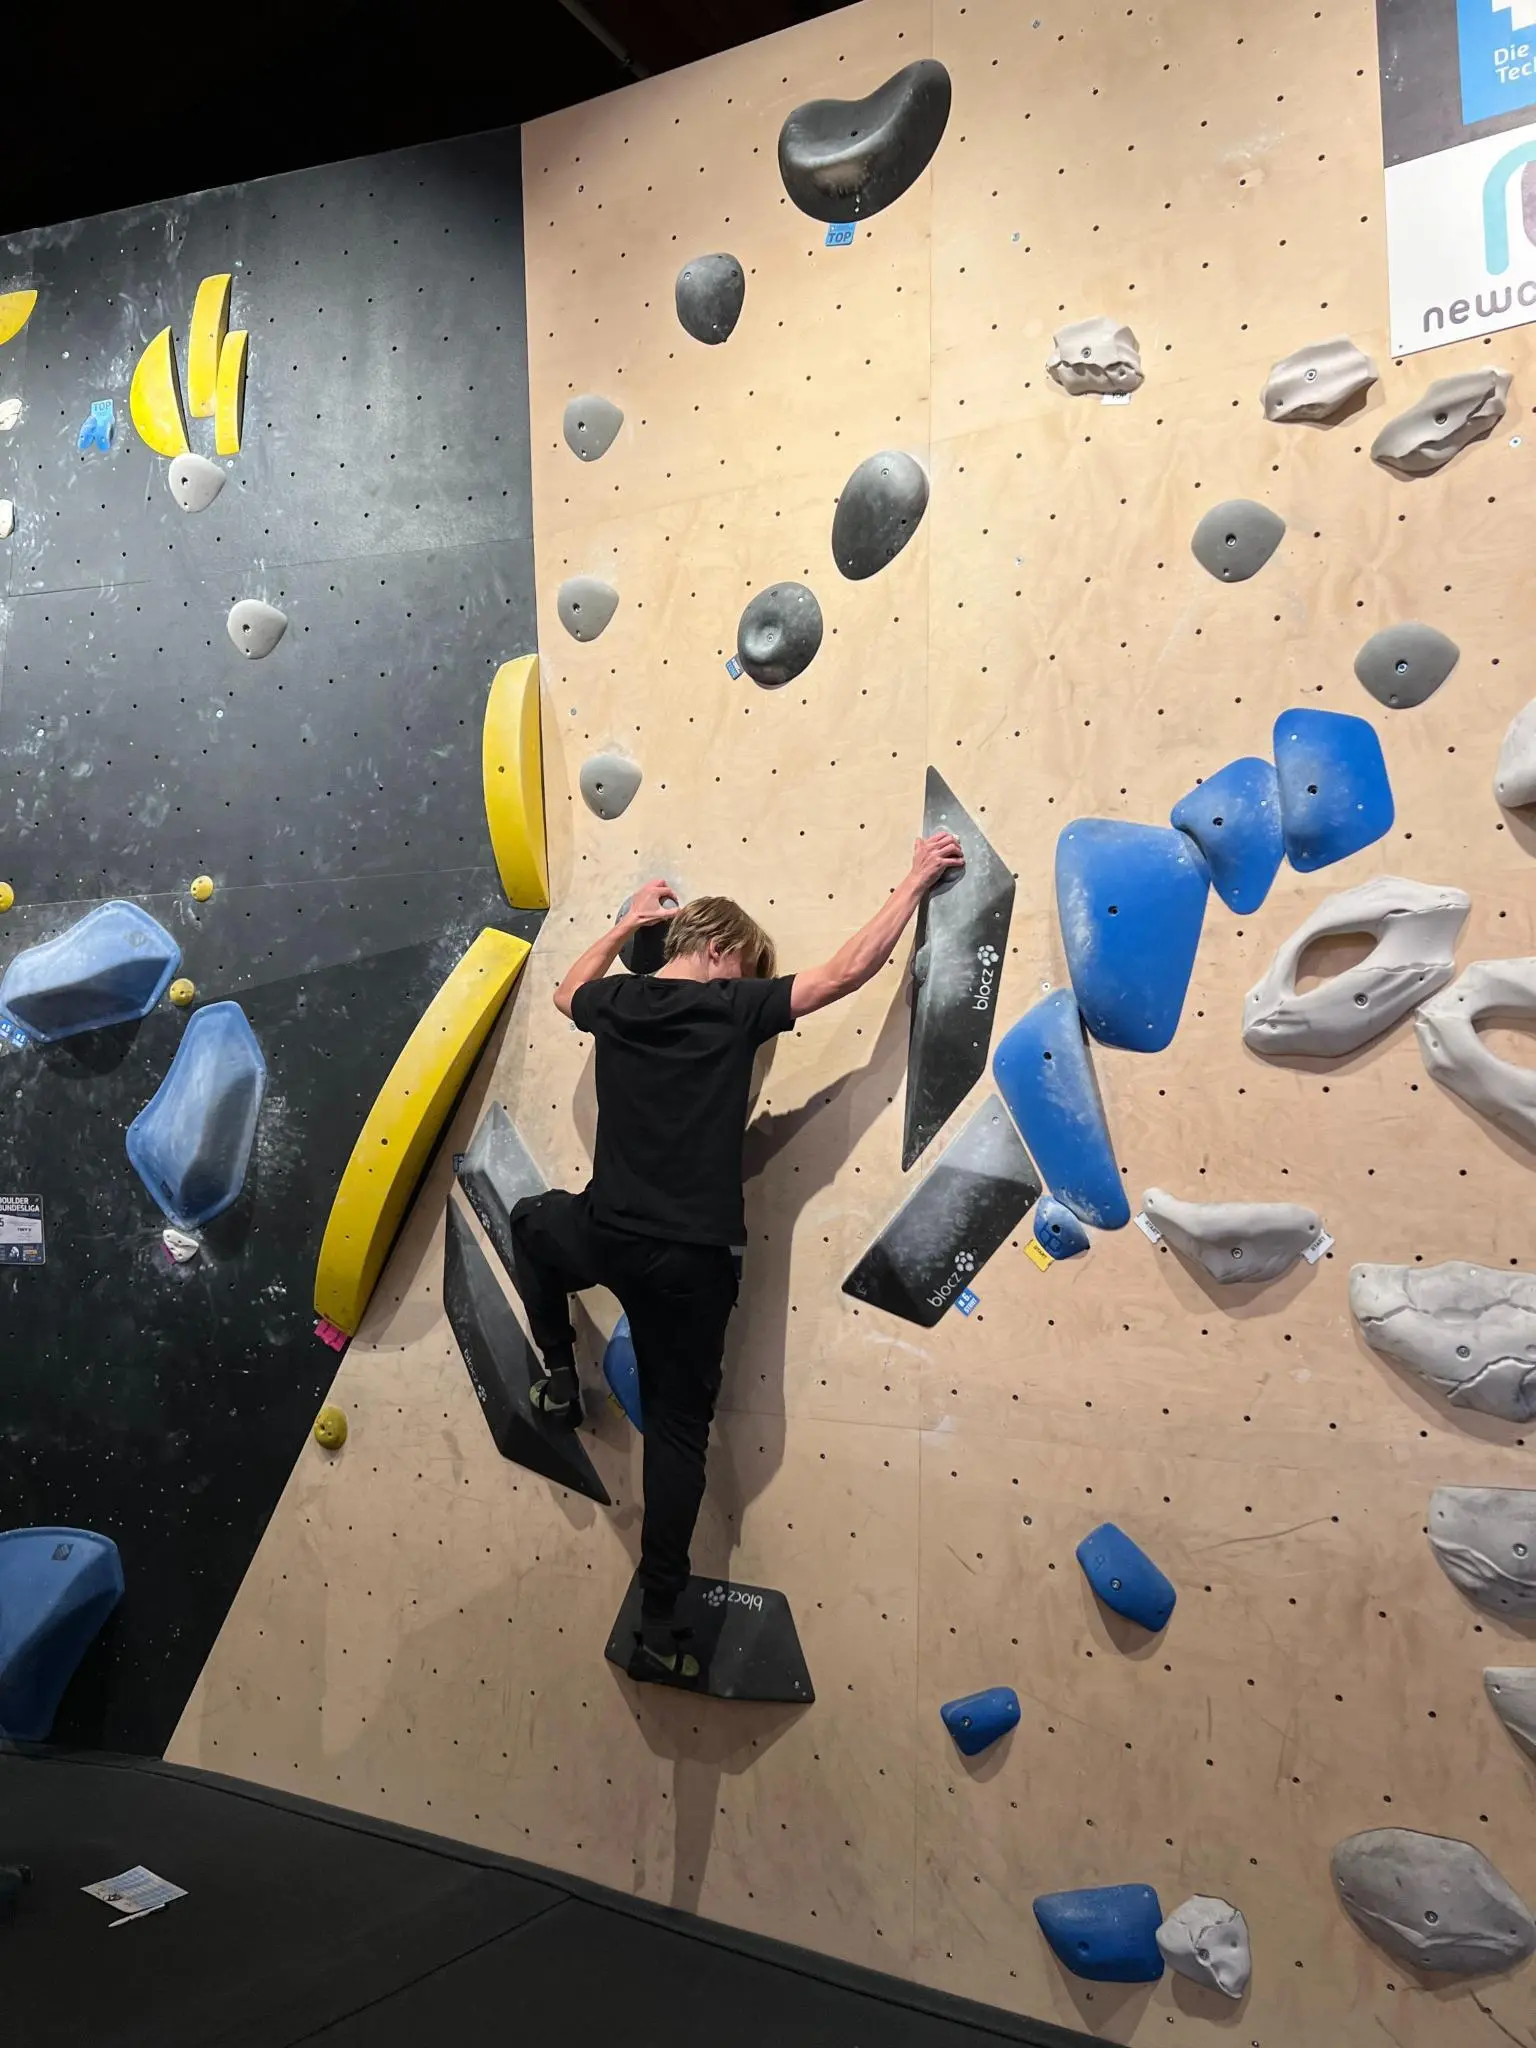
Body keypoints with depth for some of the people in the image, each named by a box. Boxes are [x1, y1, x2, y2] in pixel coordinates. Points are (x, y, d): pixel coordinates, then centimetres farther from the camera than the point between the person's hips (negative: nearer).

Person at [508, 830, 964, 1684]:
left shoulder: (618, 1001, 4)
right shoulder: (733, 1008, -8)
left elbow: (570, 992, 29)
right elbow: (848, 972, -8)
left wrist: (627, 924, 37)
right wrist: (917, 880, 2)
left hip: (605, 1238, 3)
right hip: (691, 1259, -2)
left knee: (535, 1219, 38)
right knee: (678, 1429, 11)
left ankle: (560, 1377, 35)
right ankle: (660, 1626, 13)